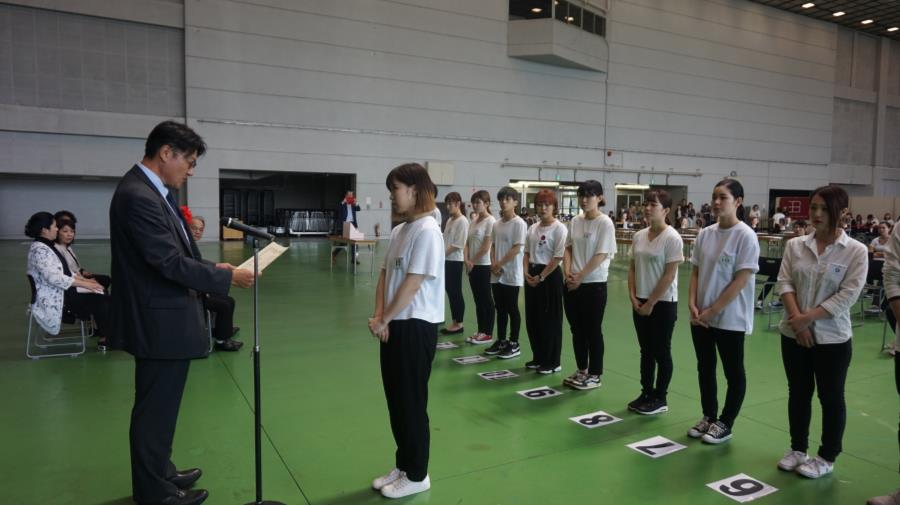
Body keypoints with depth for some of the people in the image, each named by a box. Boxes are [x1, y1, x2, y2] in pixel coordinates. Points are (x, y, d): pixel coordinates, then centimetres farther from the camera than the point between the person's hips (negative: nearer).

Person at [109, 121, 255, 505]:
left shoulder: (151, 190, 9)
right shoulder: (138, 196, -22)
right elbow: (170, 262, -25)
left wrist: (211, 271, 4)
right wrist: (227, 277, -16)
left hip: (164, 318, 10)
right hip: (160, 322, -10)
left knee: (160, 405, 22)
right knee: (156, 408, 5)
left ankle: (159, 473, 39)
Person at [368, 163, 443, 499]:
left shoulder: (427, 231, -16)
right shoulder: (399, 230, 11)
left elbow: (412, 284, -19)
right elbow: (385, 275, 11)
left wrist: (384, 319, -11)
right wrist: (378, 316, -2)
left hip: (416, 325, -8)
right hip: (394, 325, 8)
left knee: (411, 402, 3)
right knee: (395, 399, 16)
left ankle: (416, 475, 20)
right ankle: (403, 465, 32)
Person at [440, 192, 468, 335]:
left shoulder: (462, 221, -12)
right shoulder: (450, 220, 14)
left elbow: (458, 244, -17)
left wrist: (443, 254, -17)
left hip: (456, 261, -8)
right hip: (447, 260, 8)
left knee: (456, 293, -2)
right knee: (450, 291, 11)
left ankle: (459, 324, 8)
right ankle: (454, 322, 19)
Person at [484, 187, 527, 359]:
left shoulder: (519, 223, -10)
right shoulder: (497, 224, 10)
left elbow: (517, 249, -16)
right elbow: (493, 246, 12)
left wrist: (499, 265, -15)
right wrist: (493, 264, -4)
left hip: (512, 274, -7)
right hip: (496, 275, 7)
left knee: (512, 309, 1)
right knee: (500, 309, 13)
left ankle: (514, 344, 10)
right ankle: (501, 341, 22)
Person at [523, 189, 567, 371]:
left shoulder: (559, 228, -11)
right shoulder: (533, 228, 10)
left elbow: (558, 258, -15)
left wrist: (541, 277, -15)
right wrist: (527, 273, -2)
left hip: (550, 276, -7)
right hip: (532, 276, 7)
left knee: (550, 320, 1)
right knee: (532, 318, 11)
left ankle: (552, 360, 13)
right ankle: (538, 357, 25)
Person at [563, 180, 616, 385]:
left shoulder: (605, 223, -11)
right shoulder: (575, 221, 7)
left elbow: (600, 256, -15)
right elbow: (568, 249, 10)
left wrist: (579, 277, -15)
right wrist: (568, 273, -5)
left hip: (594, 285, -6)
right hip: (572, 284, 6)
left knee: (593, 331, 4)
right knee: (577, 329, 14)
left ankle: (595, 375, 17)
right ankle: (581, 370, 28)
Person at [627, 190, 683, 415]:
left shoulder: (672, 238, -14)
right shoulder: (638, 236, 5)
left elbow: (669, 276, -16)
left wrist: (651, 303, -15)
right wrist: (633, 296, -2)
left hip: (663, 303, -6)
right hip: (640, 302, 6)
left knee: (661, 352, 5)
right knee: (646, 350, 15)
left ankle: (660, 398, 18)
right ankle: (646, 393, 27)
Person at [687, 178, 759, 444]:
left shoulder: (745, 236, -13)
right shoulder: (705, 233, 4)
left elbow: (741, 281, -16)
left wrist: (712, 310, -15)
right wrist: (692, 304, -6)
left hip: (730, 318, -6)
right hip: (700, 317, 6)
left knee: (733, 373, 9)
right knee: (705, 368, 15)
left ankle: (725, 424, 22)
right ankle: (709, 417, 31)